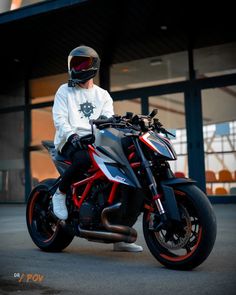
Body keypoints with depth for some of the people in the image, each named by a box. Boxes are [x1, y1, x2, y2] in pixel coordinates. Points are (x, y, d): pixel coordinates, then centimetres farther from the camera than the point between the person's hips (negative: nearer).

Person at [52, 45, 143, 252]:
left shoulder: (103, 95, 20)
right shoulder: (65, 91, 12)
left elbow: (108, 118, 5)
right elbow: (59, 118, -2)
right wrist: (72, 135, -22)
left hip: (96, 140, 4)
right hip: (72, 141, -4)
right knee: (83, 159, -41)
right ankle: (60, 193, -10)